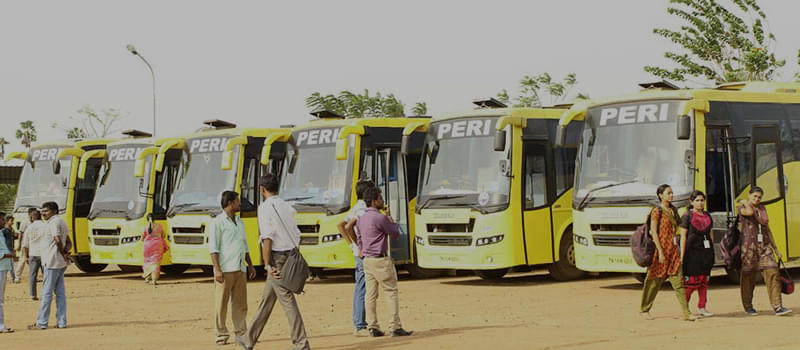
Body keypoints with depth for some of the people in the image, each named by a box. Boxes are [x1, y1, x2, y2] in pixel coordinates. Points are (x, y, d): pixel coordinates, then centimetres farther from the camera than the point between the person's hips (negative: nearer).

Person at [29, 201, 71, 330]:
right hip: (61, 263, 9)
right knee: (60, 292, 9)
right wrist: (65, 253, 0)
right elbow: (68, 242, 17)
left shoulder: (54, 222, -13)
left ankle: (41, 323, -2)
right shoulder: (62, 222, 17)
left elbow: (58, 240, -24)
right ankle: (61, 322, 9)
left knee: (46, 292, -5)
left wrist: (63, 254, -12)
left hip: (52, 262, -9)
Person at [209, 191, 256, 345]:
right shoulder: (218, 221, -4)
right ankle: (222, 335, 1)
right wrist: (217, 269, -17)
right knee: (221, 303, -3)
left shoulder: (239, 222, 19)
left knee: (240, 303, 7)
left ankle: (241, 333, 11)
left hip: (240, 269, 7)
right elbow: (213, 247, -9)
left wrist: (250, 265, 19)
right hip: (225, 269, -7)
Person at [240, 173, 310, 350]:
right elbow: (297, 236, 12)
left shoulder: (265, 207, -10)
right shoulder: (286, 206, 13)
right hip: (291, 254, 8)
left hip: (277, 258, -8)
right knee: (266, 300, 15)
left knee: (287, 302, -6)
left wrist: (267, 265, -15)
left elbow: (267, 238, -16)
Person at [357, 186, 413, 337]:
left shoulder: (361, 219, 11)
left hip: (367, 260, 8)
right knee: (391, 292, -3)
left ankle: (372, 327, 7)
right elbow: (395, 233, -4)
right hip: (381, 260, -8)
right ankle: (395, 327, -5)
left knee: (371, 294, 7)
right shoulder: (380, 218, -15)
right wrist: (389, 217, 7)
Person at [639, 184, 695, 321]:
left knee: (678, 281, -1)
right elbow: (653, 232, -11)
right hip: (661, 248, -6)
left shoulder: (673, 210, 14)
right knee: (654, 280, 4)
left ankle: (686, 313, -6)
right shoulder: (657, 211, -7)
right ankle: (644, 310, 19)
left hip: (673, 249, 6)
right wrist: (660, 252, -17)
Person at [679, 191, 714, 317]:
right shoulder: (687, 216, -2)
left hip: (706, 251, 6)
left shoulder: (707, 215, 16)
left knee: (704, 279, 5)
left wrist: (712, 252, 16)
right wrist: (682, 254, -13)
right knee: (691, 280, -9)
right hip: (692, 251, -6)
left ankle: (702, 307, 10)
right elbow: (683, 236, -7)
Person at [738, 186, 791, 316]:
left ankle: (777, 307, -13)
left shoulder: (762, 209, 17)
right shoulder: (742, 207, 0)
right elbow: (750, 212, -25)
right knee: (748, 276, 2)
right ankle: (748, 306, 18)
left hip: (764, 246, 5)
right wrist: (745, 203, -4)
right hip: (748, 246, -5)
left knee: (772, 274, -9)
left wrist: (775, 249, 19)